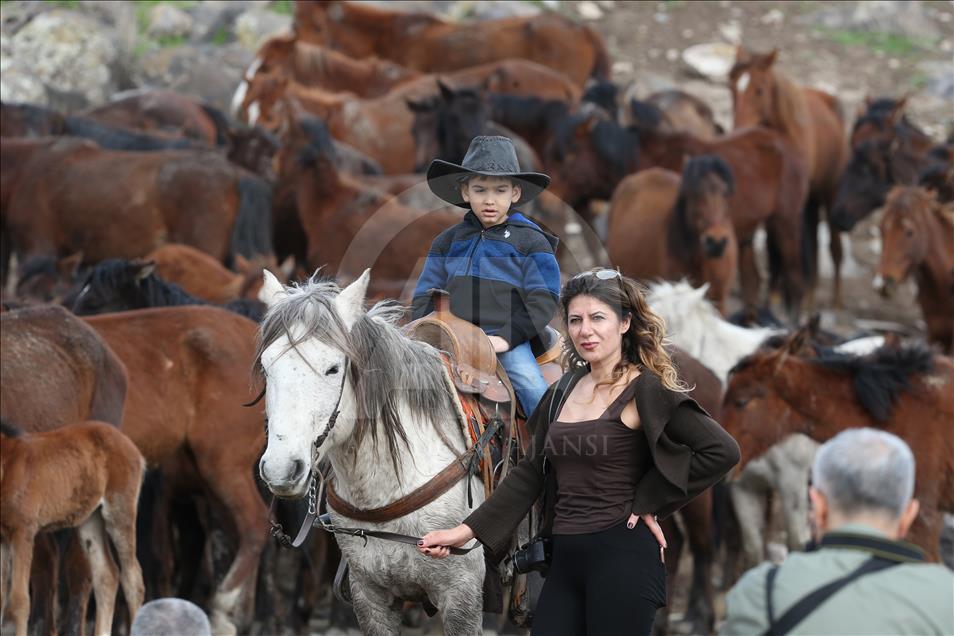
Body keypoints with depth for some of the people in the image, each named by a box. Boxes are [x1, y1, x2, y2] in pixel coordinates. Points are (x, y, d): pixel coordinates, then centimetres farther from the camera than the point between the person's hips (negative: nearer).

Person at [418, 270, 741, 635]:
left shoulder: (645, 391, -8)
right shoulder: (563, 392, 13)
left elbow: (721, 451, -14)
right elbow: (530, 474, 15)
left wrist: (651, 502, -11)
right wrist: (467, 531, 8)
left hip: (621, 560, -7)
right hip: (566, 561, 7)